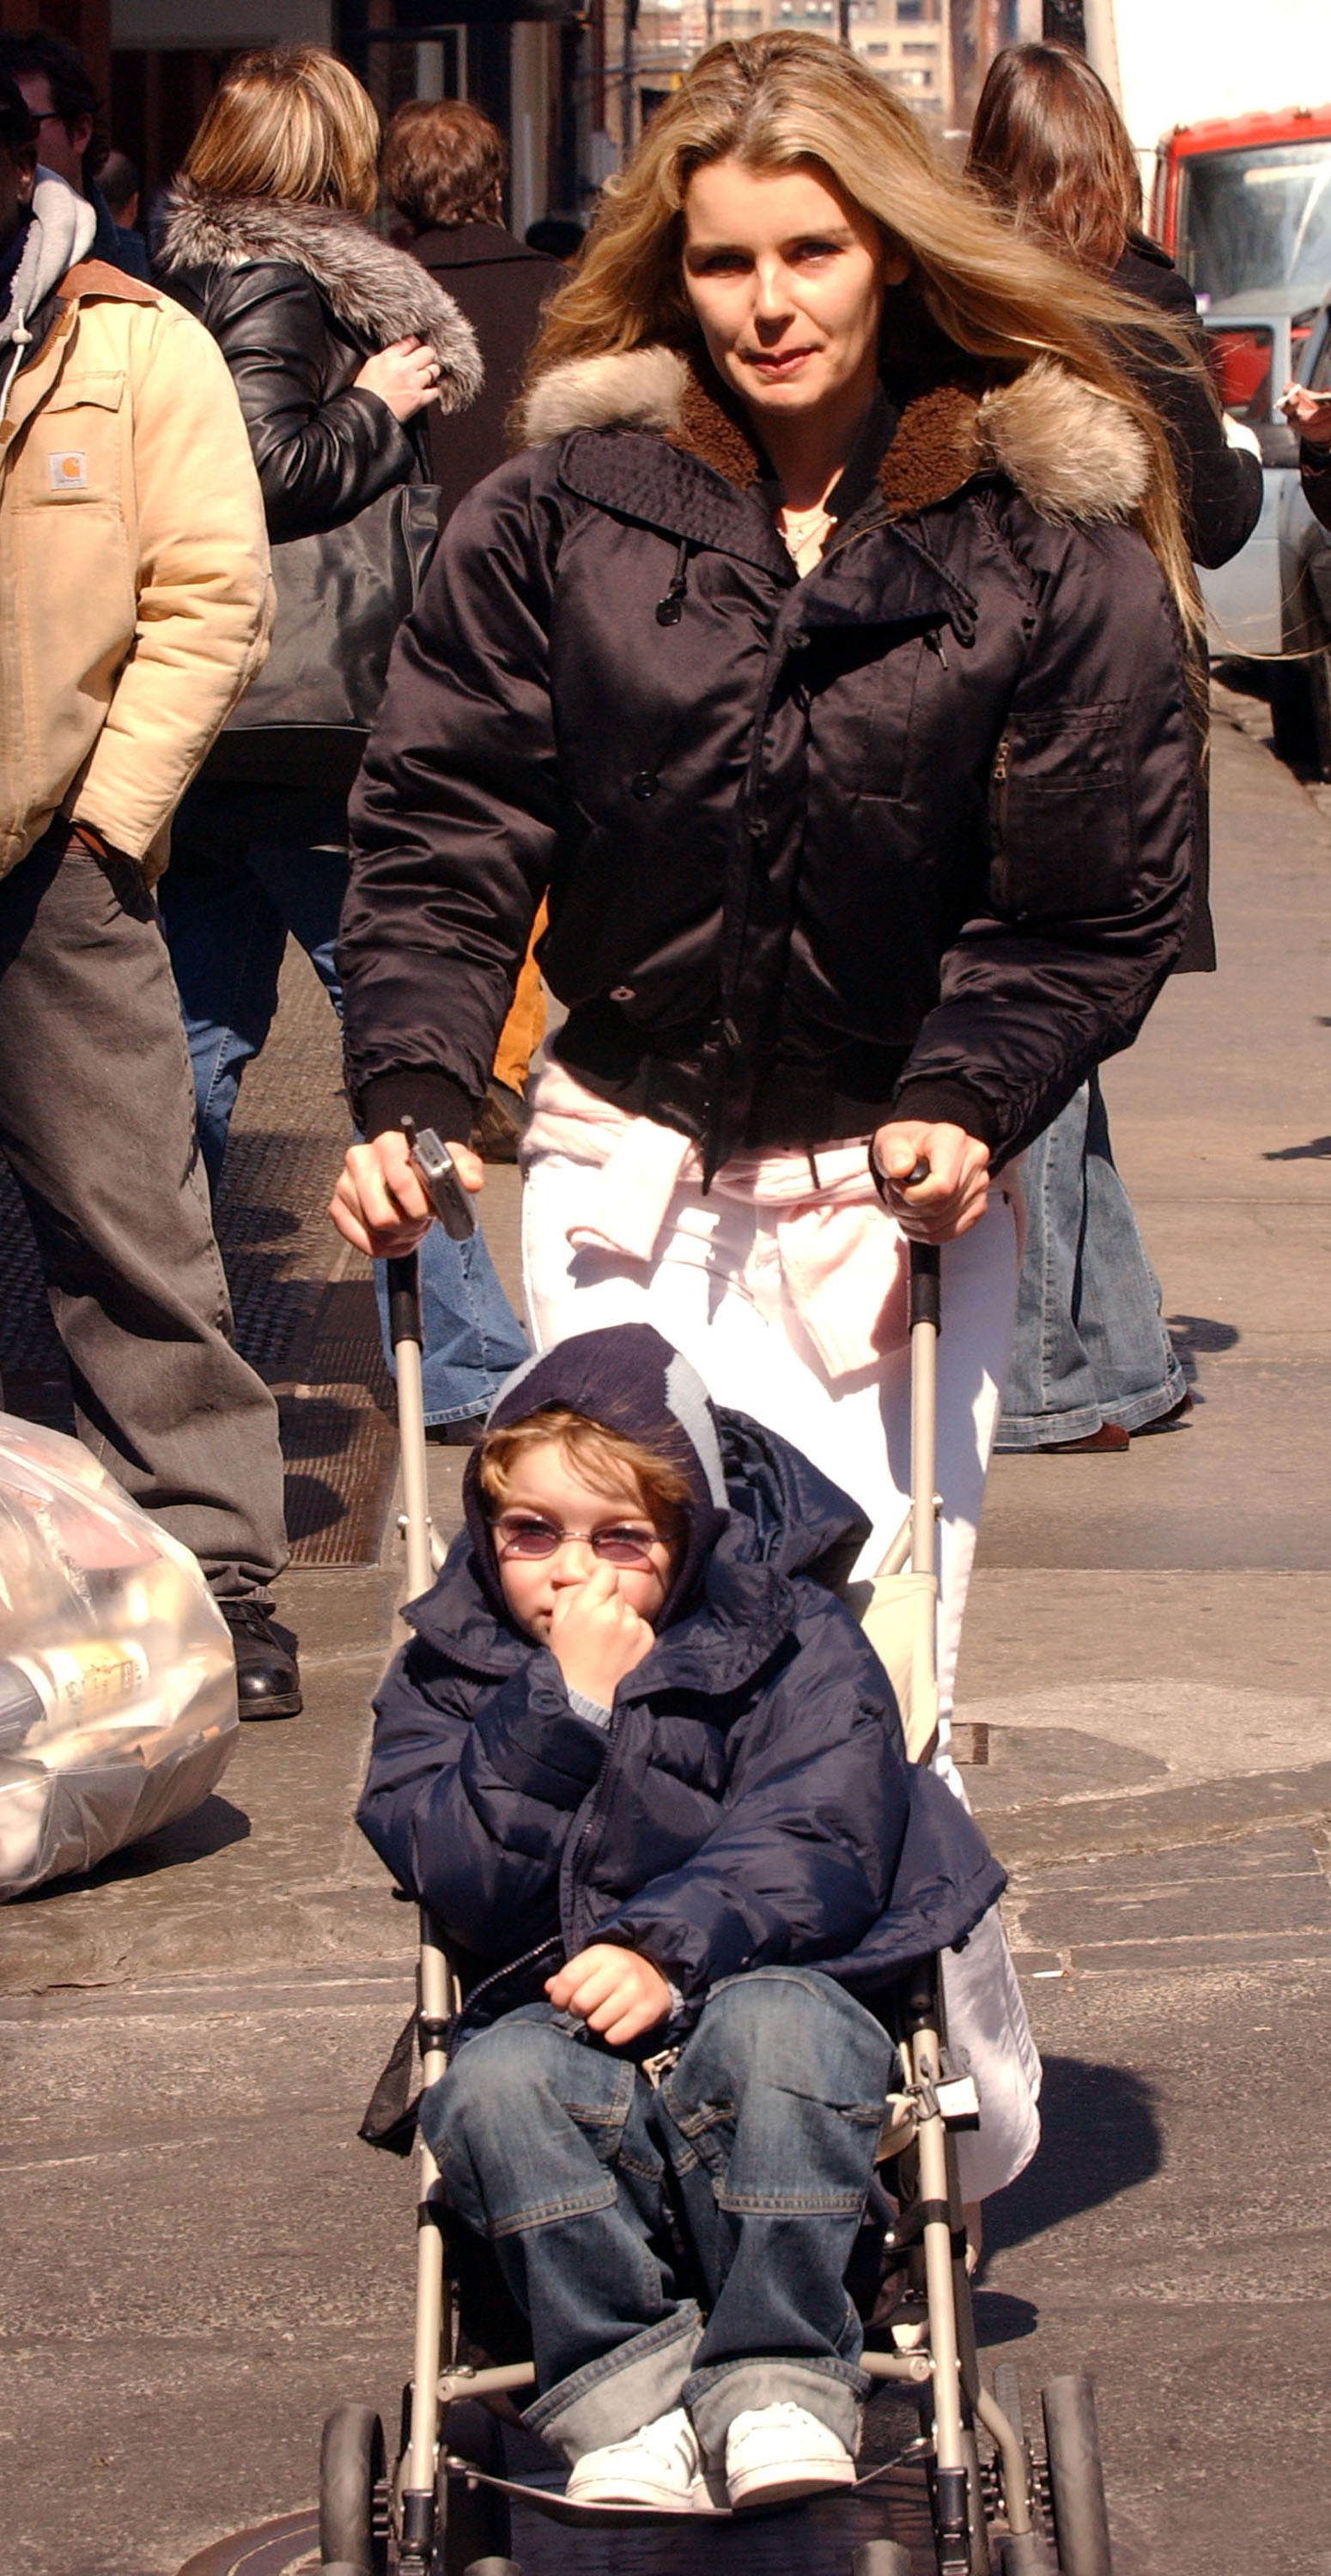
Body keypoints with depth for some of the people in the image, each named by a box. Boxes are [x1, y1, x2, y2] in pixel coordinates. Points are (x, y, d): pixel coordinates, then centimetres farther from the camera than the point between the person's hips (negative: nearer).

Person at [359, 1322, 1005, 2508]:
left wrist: (669, 1945, -26)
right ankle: (620, 2390, -31)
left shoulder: (796, 1645, 2)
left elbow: (814, 1852, -10)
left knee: (778, 2030, -37)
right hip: (554, 2016, 2)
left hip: (758, 1980, -2)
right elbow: (461, 1880, -5)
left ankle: (780, 2380, -33)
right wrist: (565, 1707, -14)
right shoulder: (448, 1673, 9)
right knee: (496, 2088, -32)